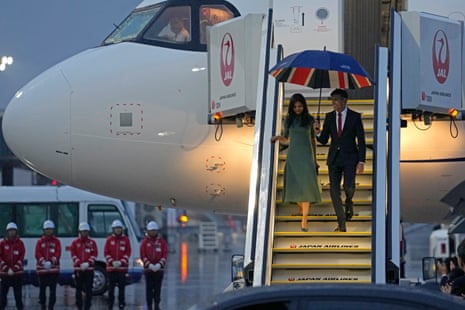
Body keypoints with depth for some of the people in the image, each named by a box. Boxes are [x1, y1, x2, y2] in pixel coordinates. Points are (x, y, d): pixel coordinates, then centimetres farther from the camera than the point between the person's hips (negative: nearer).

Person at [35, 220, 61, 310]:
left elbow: (58, 253, -4)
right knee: (42, 289, 3)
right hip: (42, 268, 0)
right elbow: (37, 254, -3)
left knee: (53, 289, -2)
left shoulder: (56, 241, 7)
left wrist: (51, 262, -20)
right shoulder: (40, 242, 6)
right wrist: (43, 262, -21)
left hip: (54, 268, 0)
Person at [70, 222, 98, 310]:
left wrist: (88, 263, -14)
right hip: (78, 269, 0)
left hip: (89, 269, 0)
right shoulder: (75, 242, 6)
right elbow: (73, 255, -1)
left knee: (88, 290, -2)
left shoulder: (92, 242, 7)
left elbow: (94, 254, 1)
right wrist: (80, 264, -14)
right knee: (79, 289, 3)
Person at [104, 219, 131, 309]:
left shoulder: (125, 239, 5)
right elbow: (106, 253, 2)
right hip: (111, 267, 0)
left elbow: (128, 253, 1)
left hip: (122, 267, 0)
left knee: (122, 287, 1)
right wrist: (112, 262, -12)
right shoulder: (109, 240, 5)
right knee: (111, 287, 1)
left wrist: (121, 262, -12)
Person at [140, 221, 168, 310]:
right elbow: (142, 255, -3)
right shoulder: (145, 242, 2)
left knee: (157, 288, 0)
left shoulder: (162, 241, 5)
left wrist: (159, 264, -13)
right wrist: (149, 265, -14)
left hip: (159, 269, 1)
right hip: (148, 269, -1)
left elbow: (165, 254, 1)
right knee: (149, 288, -1)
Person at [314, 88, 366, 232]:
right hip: (334, 158, 3)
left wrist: (361, 161, -10)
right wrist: (318, 133, -16)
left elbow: (361, 140, -3)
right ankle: (342, 225, 5)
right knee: (334, 190, -3)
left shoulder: (355, 117, -3)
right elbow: (324, 140, 6)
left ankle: (349, 202, 20)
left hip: (350, 157, -3)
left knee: (348, 187, -18)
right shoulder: (329, 117, 5)